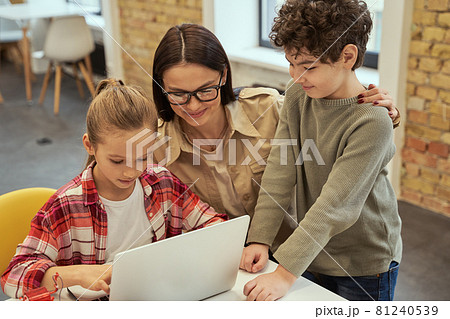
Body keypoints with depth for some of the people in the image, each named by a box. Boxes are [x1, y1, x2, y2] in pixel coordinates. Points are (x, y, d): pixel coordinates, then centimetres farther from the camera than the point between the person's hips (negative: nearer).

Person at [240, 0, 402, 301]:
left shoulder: (372, 121, -26)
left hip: (365, 264, -5)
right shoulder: (297, 96, -6)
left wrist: (286, 272, -32)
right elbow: (280, 171, -8)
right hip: (313, 251, 5)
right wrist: (260, 240, -15)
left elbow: (337, 204, -29)